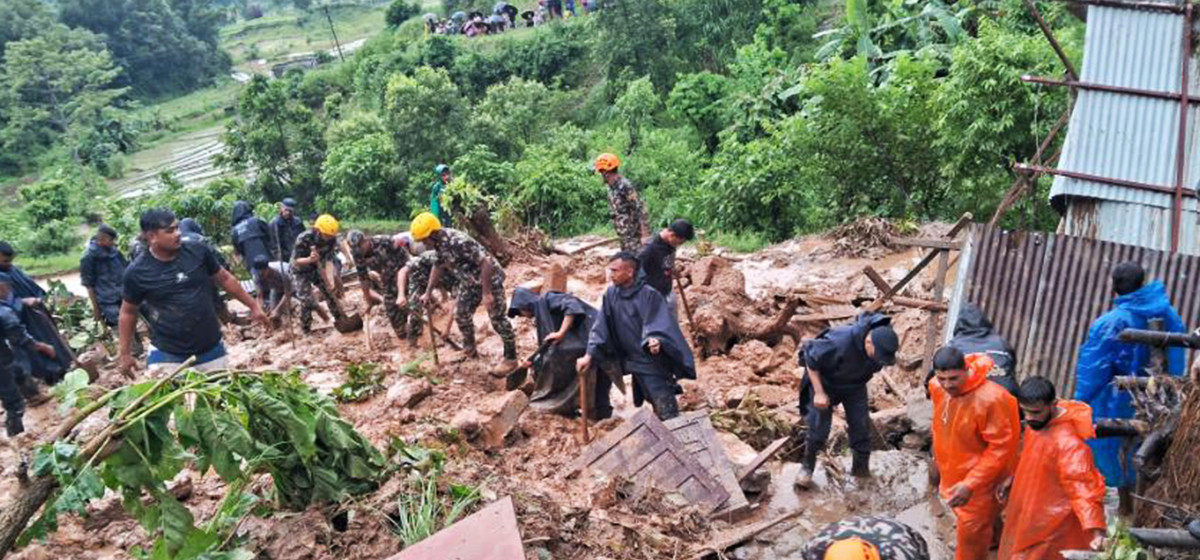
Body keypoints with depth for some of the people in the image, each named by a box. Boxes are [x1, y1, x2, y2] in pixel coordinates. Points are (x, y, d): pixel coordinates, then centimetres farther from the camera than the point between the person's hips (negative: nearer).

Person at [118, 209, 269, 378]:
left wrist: (253, 306, 13)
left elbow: (225, 279, 9)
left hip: (211, 349, 2)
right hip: (166, 356, -2)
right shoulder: (137, 272, -9)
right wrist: (124, 353, 6)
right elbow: (128, 312, 5)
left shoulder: (198, 251, -5)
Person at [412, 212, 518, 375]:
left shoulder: (458, 242, -34)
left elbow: (486, 263, -33)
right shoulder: (439, 243, -5)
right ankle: (469, 349, 36)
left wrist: (486, 293, -31)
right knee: (461, 314, 16)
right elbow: (439, 266, 13)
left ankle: (511, 359, 8)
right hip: (470, 281, 9)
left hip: (489, 279, -9)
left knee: (497, 319, -3)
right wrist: (428, 292, 14)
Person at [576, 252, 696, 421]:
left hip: (653, 361, -5)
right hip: (633, 361, 5)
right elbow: (601, 327, 2)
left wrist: (655, 340, -45)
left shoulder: (649, 295, -14)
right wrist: (589, 355, -4)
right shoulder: (611, 294, 1)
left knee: (667, 412, -6)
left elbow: (657, 325, -23)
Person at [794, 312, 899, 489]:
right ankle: (807, 467, 22)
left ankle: (861, 468, 25)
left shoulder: (883, 339, -23)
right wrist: (819, 392, -26)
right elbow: (810, 358, -28)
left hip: (855, 385, 5)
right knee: (818, 428, 0)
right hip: (825, 381, -4)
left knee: (861, 426, 5)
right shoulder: (839, 343, -43)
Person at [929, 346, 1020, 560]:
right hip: (952, 470, 6)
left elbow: (1000, 448, -26)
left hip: (979, 478, -6)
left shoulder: (990, 399, -34)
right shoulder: (937, 387, -13)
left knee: (972, 532, 9)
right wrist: (938, 457, 17)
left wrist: (970, 485, -30)